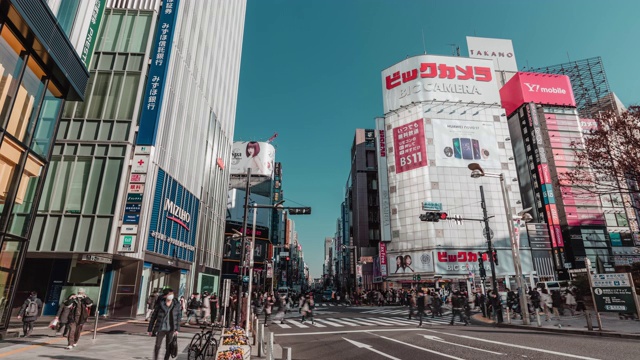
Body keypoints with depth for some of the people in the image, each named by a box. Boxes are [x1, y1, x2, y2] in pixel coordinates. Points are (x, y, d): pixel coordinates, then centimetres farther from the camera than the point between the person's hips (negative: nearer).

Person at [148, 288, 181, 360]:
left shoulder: (176, 304, 1)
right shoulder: (160, 304, -2)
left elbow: (178, 317, 4)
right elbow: (153, 316, 5)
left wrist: (177, 329, -2)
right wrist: (150, 329, 5)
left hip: (171, 329, 1)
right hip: (161, 328, -1)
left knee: (169, 347, 5)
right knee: (157, 346, -5)